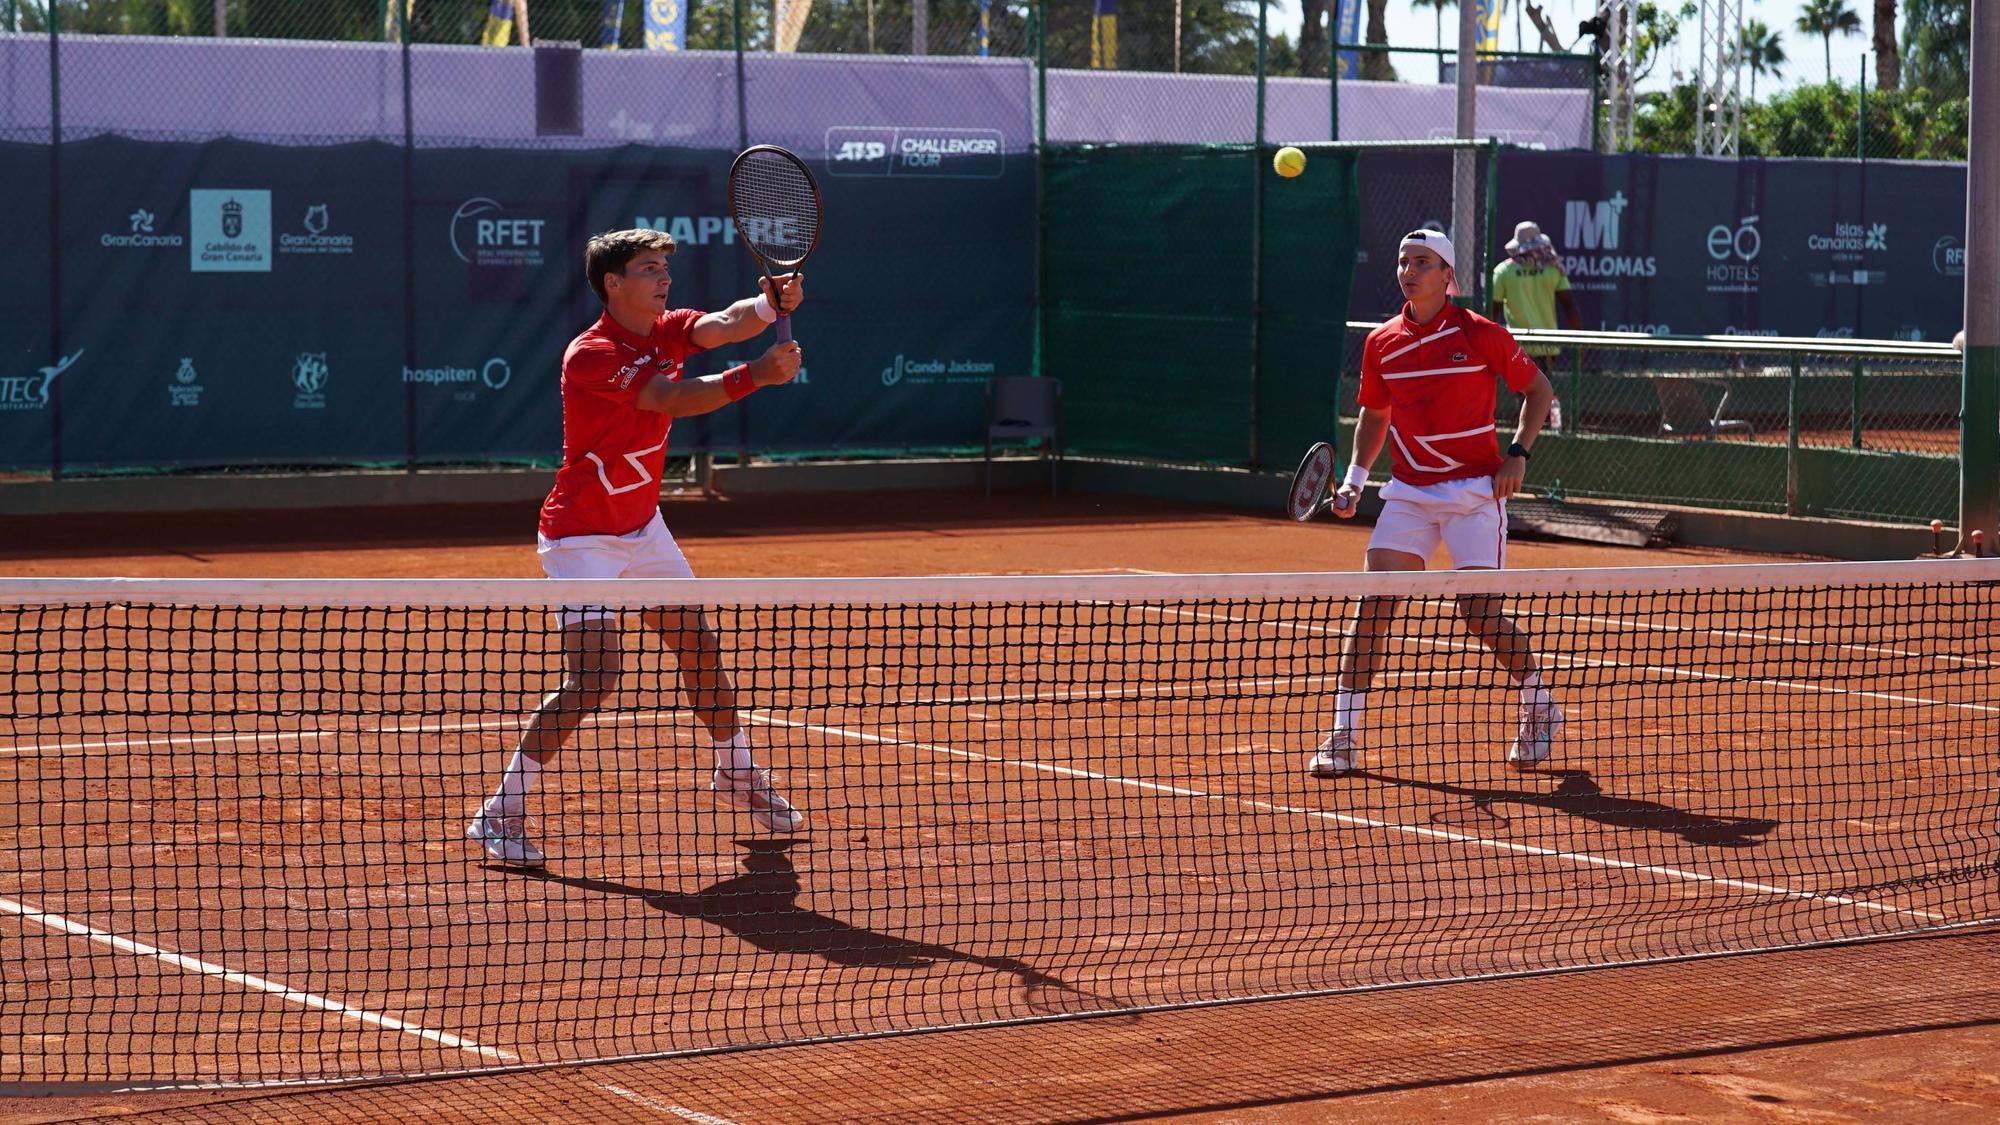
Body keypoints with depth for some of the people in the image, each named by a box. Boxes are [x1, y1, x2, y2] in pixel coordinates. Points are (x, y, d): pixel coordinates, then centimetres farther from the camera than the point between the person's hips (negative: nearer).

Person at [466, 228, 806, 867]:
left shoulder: (665, 331, 1)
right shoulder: (591, 356, -22)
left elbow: (724, 324, -18)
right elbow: (670, 399, -35)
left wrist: (772, 301, -40)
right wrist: (754, 376, -46)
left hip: (642, 526, 8)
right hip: (583, 537, -8)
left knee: (701, 649, 13)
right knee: (595, 676, -17)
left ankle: (736, 775, 35)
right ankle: (500, 814, -11)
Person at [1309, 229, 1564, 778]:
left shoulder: (1481, 335, -6)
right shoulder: (1381, 344, 4)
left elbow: (1538, 390, 5)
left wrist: (1518, 455, -6)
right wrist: (1354, 479, 6)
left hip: (1475, 491, -3)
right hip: (1408, 493, 3)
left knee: (1480, 614, -8)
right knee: (1372, 605, -9)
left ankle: (1539, 707, 18)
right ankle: (1343, 736, -6)